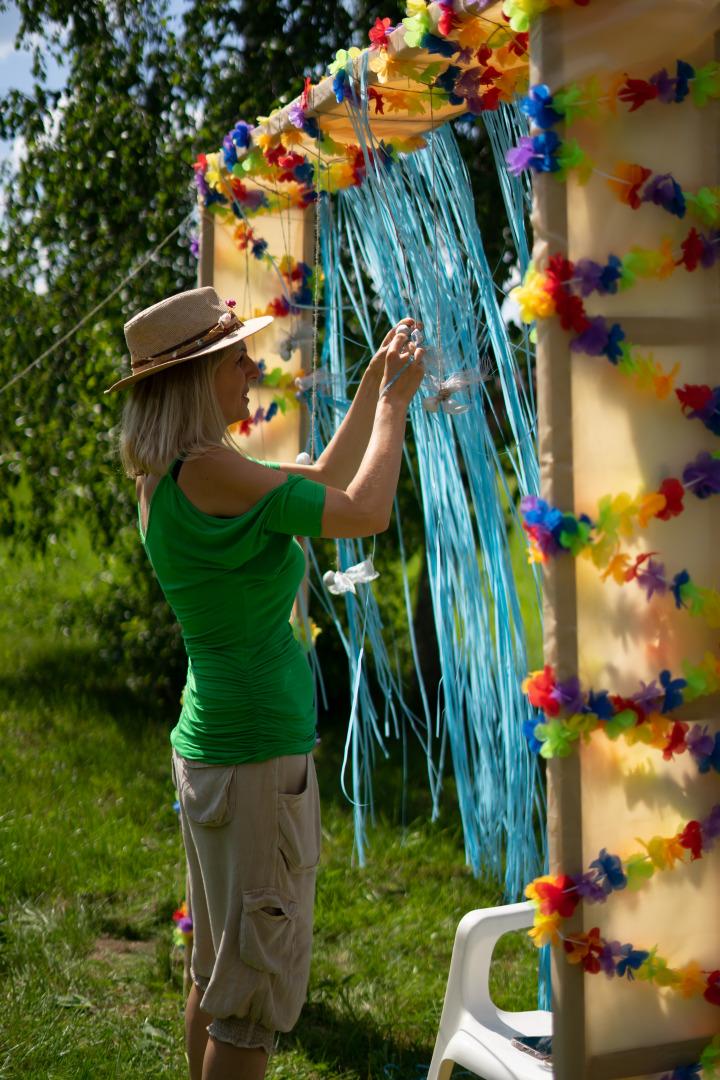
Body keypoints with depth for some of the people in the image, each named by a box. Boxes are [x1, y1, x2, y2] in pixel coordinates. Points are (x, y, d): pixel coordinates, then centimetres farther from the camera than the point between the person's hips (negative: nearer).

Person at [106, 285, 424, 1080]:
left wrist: (372, 386, 16)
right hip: (257, 755, -10)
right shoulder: (206, 470, -20)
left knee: (216, 971, 20)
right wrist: (393, 401, -5)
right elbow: (365, 512, -18)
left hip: (207, 745, 10)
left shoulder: (171, 477, 9)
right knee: (257, 991, 1)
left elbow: (322, 483, 20)